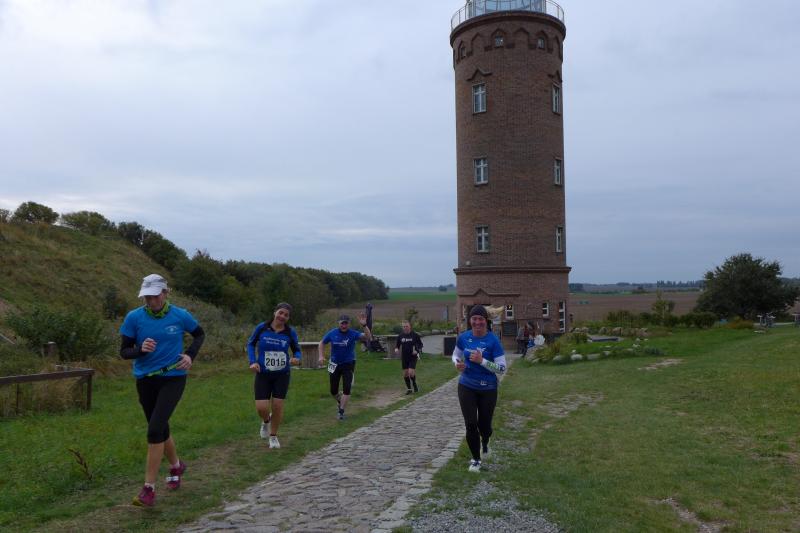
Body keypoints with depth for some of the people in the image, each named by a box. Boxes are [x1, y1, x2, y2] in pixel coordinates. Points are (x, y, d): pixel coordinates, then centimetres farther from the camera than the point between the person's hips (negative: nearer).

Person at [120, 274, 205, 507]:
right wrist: (141, 349, -22)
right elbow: (124, 351, -1)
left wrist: (190, 355, -5)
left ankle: (149, 488, -6)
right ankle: (176, 466, 44)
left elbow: (200, 334, 11)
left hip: (173, 378, -3)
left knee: (155, 429, -16)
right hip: (145, 381, 3)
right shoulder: (134, 317, -6)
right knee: (160, 429, 16)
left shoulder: (180, 315, -7)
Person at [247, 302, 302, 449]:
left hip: (282, 375, 1)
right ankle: (266, 421, 32)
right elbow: (250, 344, 6)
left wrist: (297, 359, -17)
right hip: (263, 374, 0)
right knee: (261, 408, -6)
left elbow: (297, 350, 6)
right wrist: (253, 361, -7)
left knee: (277, 406, 1)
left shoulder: (290, 333, -5)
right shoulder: (262, 328, -8)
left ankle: (273, 436, 26)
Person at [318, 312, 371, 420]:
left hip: (348, 364, -2)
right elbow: (322, 343, 8)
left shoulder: (353, 334, -14)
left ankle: (341, 411, 6)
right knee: (333, 391, 9)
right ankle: (340, 401, 42)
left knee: (347, 389, -8)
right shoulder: (332, 333, -8)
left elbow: (368, 337, -27)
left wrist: (364, 325, -42)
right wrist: (321, 356, -4)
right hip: (335, 364, 2)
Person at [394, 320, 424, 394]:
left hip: (413, 357, -4)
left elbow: (420, 344, 3)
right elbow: (397, 345, 13)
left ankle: (415, 385, 12)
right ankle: (409, 389, 21)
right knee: (405, 374, 5)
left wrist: (417, 351, -13)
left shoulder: (414, 335, -6)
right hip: (404, 357, 4)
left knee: (411, 373, -15)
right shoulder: (400, 336, 2)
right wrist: (396, 349, -8)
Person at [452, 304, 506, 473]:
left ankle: (484, 443, 47)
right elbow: (456, 355, 12)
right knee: (471, 424, -4)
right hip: (467, 387, 2)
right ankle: (475, 459, 17)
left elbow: (502, 368, -16)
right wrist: (457, 364, -11)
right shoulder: (463, 337, -5)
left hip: (488, 389, -2)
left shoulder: (493, 340, -15)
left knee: (484, 425, 9)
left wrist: (482, 361, -28)